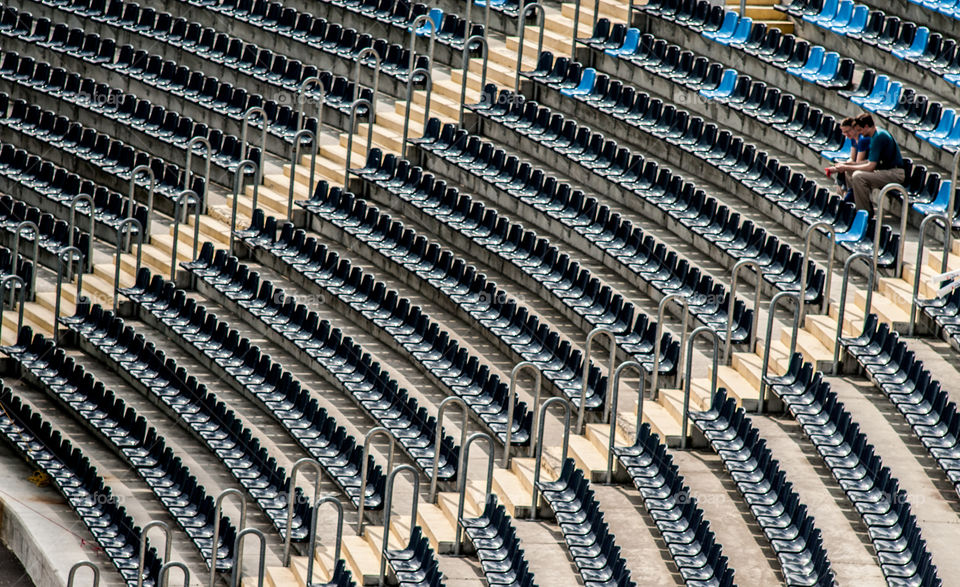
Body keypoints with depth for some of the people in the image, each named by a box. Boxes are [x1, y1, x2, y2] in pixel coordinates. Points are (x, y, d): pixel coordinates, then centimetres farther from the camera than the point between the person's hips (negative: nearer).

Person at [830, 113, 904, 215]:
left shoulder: (878, 137, -19)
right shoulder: (877, 134, 13)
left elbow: (870, 166, -21)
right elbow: (871, 161, 17)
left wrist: (847, 167, -13)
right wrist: (848, 164, 9)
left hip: (895, 174, -11)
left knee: (858, 176, -26)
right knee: (850, 172, 10)